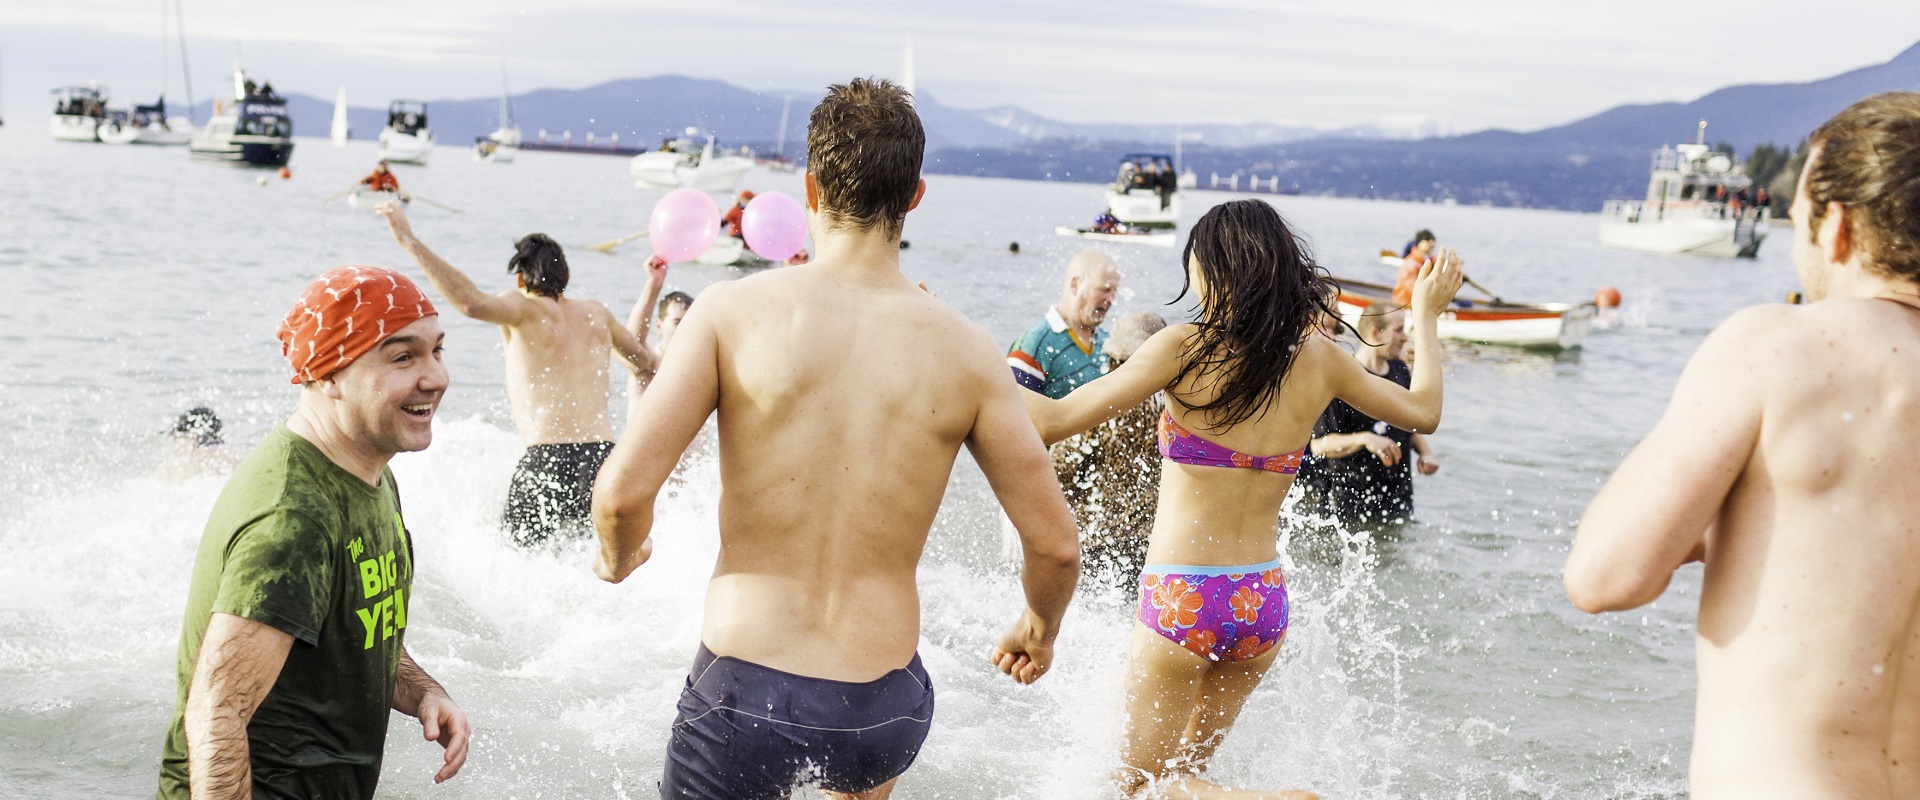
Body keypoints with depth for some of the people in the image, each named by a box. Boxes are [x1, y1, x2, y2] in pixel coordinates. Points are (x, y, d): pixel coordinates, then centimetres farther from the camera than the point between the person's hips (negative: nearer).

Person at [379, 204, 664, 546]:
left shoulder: (524, 308, 5)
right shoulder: (595, 313, 20)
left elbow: (471, 302, -16)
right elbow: (645, 363, 35)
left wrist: (411, 242, -13)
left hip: (549, 458, -5)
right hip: (606, 459, 5)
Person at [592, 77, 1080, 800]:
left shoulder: (732, 311, -9)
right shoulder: (964, 350, -4)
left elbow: (624, 490, -14)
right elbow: (1056, 544, 0)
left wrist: (617, 555, 10)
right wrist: (1039, 631, 22)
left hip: (744, 694, -2)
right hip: (884, 714, 3)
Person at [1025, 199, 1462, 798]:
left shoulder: (1185, 348, -14)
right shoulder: (1319, 359, -1)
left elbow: (1056, 421, -18)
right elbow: (1423, 411, 14)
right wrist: (1426, 314, 28)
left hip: (1181, 598, -6)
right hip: (1264, 602, 6)